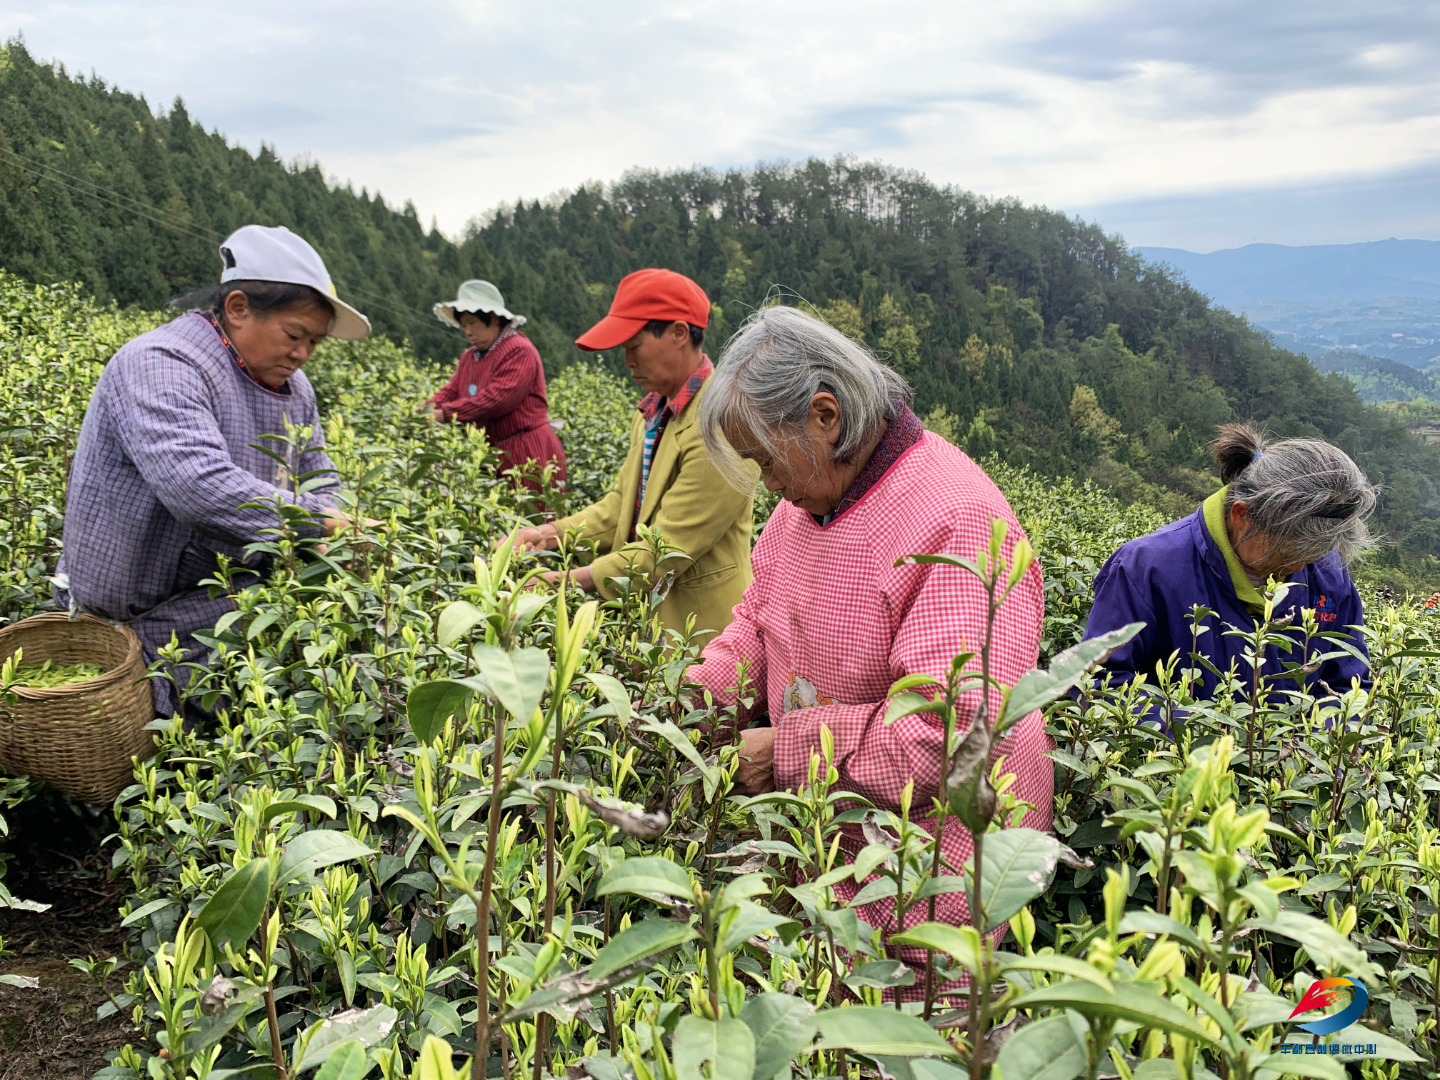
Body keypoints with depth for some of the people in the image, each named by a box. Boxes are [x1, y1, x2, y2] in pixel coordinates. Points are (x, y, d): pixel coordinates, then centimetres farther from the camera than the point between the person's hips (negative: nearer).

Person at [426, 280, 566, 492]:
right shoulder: (469, 357, 15)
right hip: (493, 456, 8)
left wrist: (445, 414, -22)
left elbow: (497, 398, -22)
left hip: (528, 455, -7)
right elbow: (451, 390, 9)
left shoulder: (519, 351, -12)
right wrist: (427, 413, -13)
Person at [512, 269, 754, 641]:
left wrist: (569, 580, -19)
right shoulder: (652, 410, 6)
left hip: (697, 629, -8)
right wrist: (552, 534, -2)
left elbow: (669, 548, -23)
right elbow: (623, 503, 12)